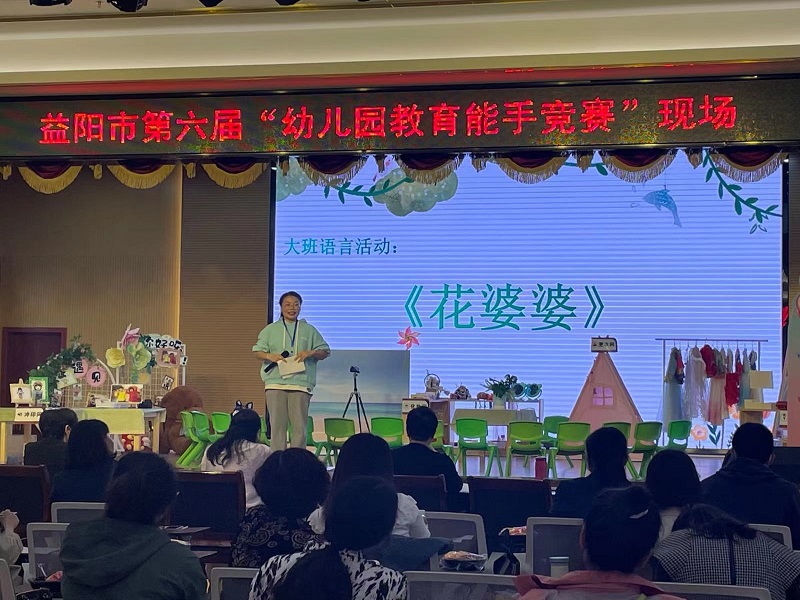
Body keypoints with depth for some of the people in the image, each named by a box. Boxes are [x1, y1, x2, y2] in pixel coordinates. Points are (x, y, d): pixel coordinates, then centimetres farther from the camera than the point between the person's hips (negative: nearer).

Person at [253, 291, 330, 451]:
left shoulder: (309, 330, 15)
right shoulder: (270, 330, 16)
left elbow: (325, 351, 14)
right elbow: (257, 352, 14)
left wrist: (310, 353, -6)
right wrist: (269, 356, -7)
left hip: (301, 383, 0)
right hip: (275, 383, 0)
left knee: (299, 426, -5)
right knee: (277, 425, -3)